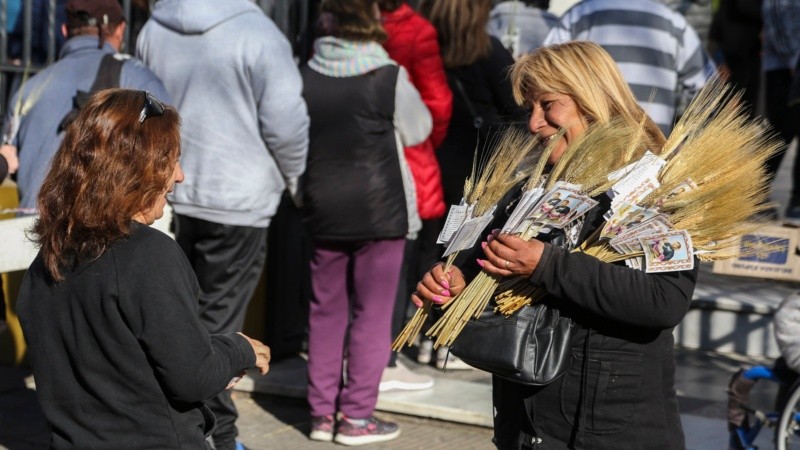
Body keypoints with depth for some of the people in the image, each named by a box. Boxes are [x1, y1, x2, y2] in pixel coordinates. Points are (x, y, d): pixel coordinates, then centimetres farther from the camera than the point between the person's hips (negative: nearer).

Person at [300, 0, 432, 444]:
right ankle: (357, 416, 4)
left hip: (323, 210, 4)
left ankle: (322, 412, 16)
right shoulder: (389, 78, -12)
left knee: (326, 311, 12)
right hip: (381, 209, -4)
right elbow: (418, 129, 2)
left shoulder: (305, 75, -2)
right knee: (372, 312, 3)